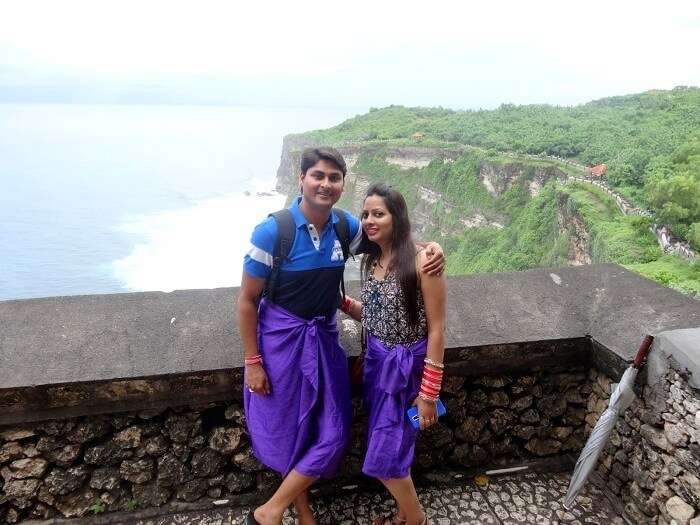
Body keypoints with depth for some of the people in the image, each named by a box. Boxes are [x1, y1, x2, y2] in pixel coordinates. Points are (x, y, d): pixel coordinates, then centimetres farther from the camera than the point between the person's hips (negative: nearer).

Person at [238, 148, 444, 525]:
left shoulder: (345, 225, -4)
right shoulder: (273, 231, -17)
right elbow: (247, 300, -11)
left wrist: (430, 248, -11)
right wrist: (252, 362, -11)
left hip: (324, 339, 5)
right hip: (281, 341, -5)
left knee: (332, 435, 5)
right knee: (289, 434, 8)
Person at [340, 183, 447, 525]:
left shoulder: (421, 261, -19)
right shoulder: (370, 260, 3)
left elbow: (436, 329, -17)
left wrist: (428, 394, -16)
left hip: (407, 366, -6)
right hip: (377, 361, 7)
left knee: (384, 458, 2)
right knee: (388, 450, 17)